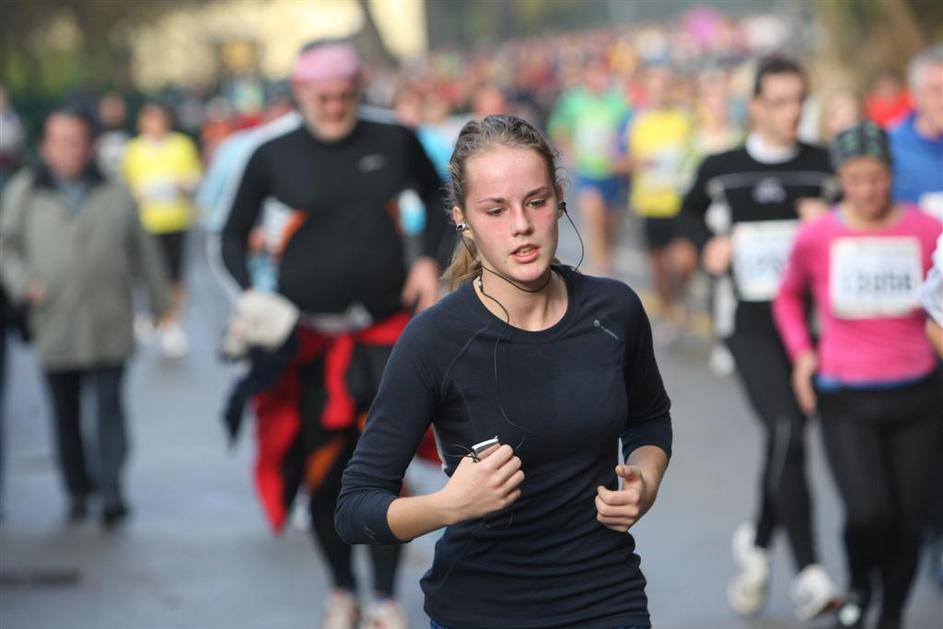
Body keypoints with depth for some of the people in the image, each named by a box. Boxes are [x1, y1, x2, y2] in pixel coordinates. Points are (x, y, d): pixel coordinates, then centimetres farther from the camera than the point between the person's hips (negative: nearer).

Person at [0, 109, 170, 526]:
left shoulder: (115, 195, 7)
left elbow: (143, 250, 14)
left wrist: (159, 301, 17)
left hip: (109, 328, -1)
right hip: (54, 326, 1)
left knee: (109, 407, -8)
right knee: (66, 415, 8)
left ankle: (112, 492, -10)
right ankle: (78, 490, 22)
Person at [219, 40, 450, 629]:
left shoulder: (395, 142, 0)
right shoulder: (273, 157, -3)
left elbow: (438, 197, 17)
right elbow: (234, 237, 7)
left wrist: (430, 260, 4)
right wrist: (250, 294, -9)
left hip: (388, 329, 0)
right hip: (310, 335, 0)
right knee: (324, 469, 4)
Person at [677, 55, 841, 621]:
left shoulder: (822, 166, 4)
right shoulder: (721, 169, 3)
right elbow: (690, 214, 21)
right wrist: (710, 243, 1)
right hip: (750, 323, -2)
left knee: (787, 437, 12)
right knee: (786, 433, -18)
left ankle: (758, 544, 38)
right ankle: (809, 573, -19)